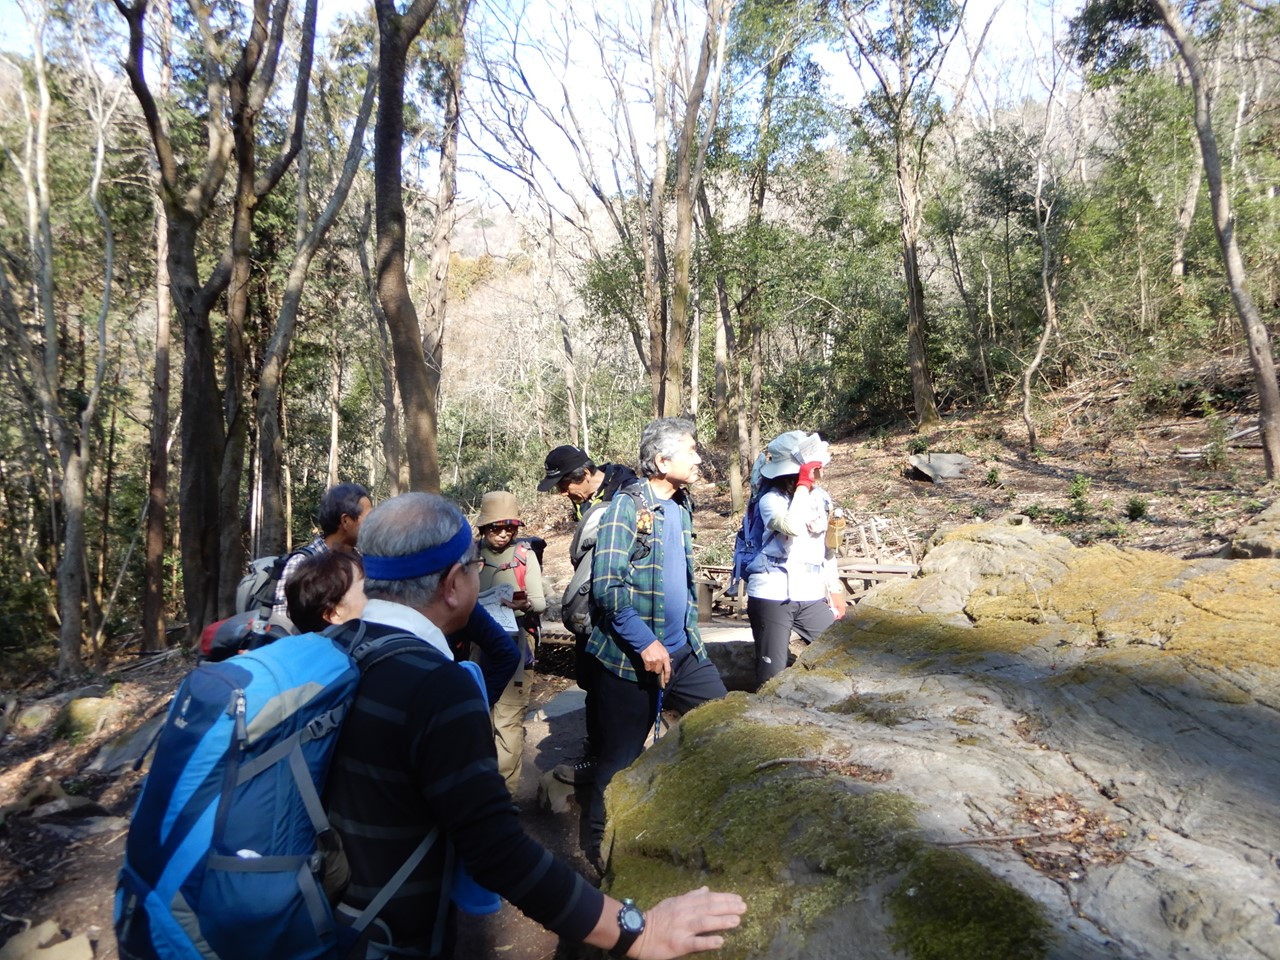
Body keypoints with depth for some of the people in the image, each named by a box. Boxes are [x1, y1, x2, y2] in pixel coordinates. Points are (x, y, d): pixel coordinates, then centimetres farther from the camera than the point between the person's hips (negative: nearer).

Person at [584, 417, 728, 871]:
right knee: (621, 758, 5)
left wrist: (691, 637, 16)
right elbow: (606, 586, -21)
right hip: (630, 658, -7)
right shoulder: (626, 508, -15)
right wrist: (646, 644, -24)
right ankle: (598, 847, 26)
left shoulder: (681, 509, 9)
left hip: (684, 652, 8)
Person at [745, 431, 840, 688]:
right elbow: (793, 527, -34)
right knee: (772, 676, -1)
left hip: (811, 597, 6)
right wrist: (804, 484, -25)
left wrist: (834, 590, 17)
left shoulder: (820, 497, 8)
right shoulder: (772, 499, -12)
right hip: (771, 596, -6)